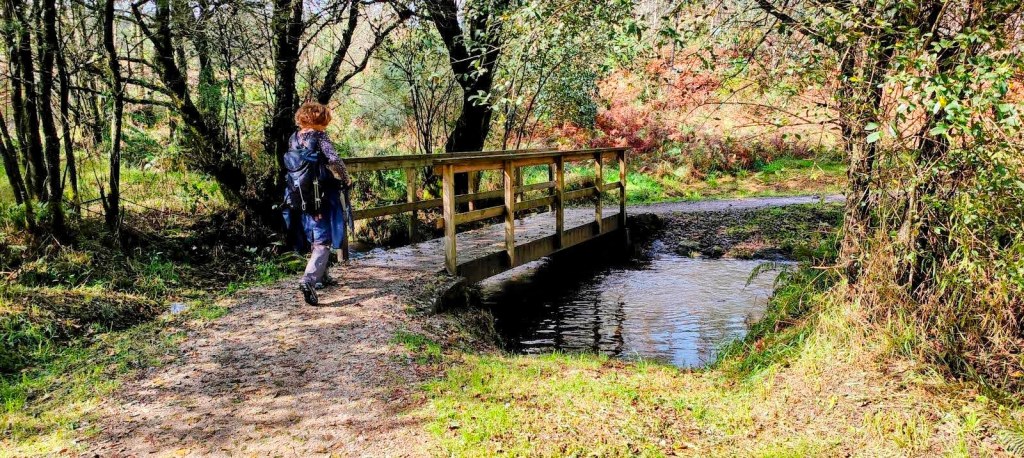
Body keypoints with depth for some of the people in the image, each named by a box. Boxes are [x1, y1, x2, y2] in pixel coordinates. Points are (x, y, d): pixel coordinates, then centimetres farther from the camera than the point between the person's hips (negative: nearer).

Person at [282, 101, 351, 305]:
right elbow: (335, 161, -22)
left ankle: (321, 276, 34)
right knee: (323, 242, -5)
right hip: (321, 198, -7)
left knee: (313, 239, 22)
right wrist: (346, 180, -7)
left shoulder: (293, 139, 9)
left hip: (300, 199, 7)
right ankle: (309, 279, -23)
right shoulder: (319, 137, -10)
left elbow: (292, 166, 14)